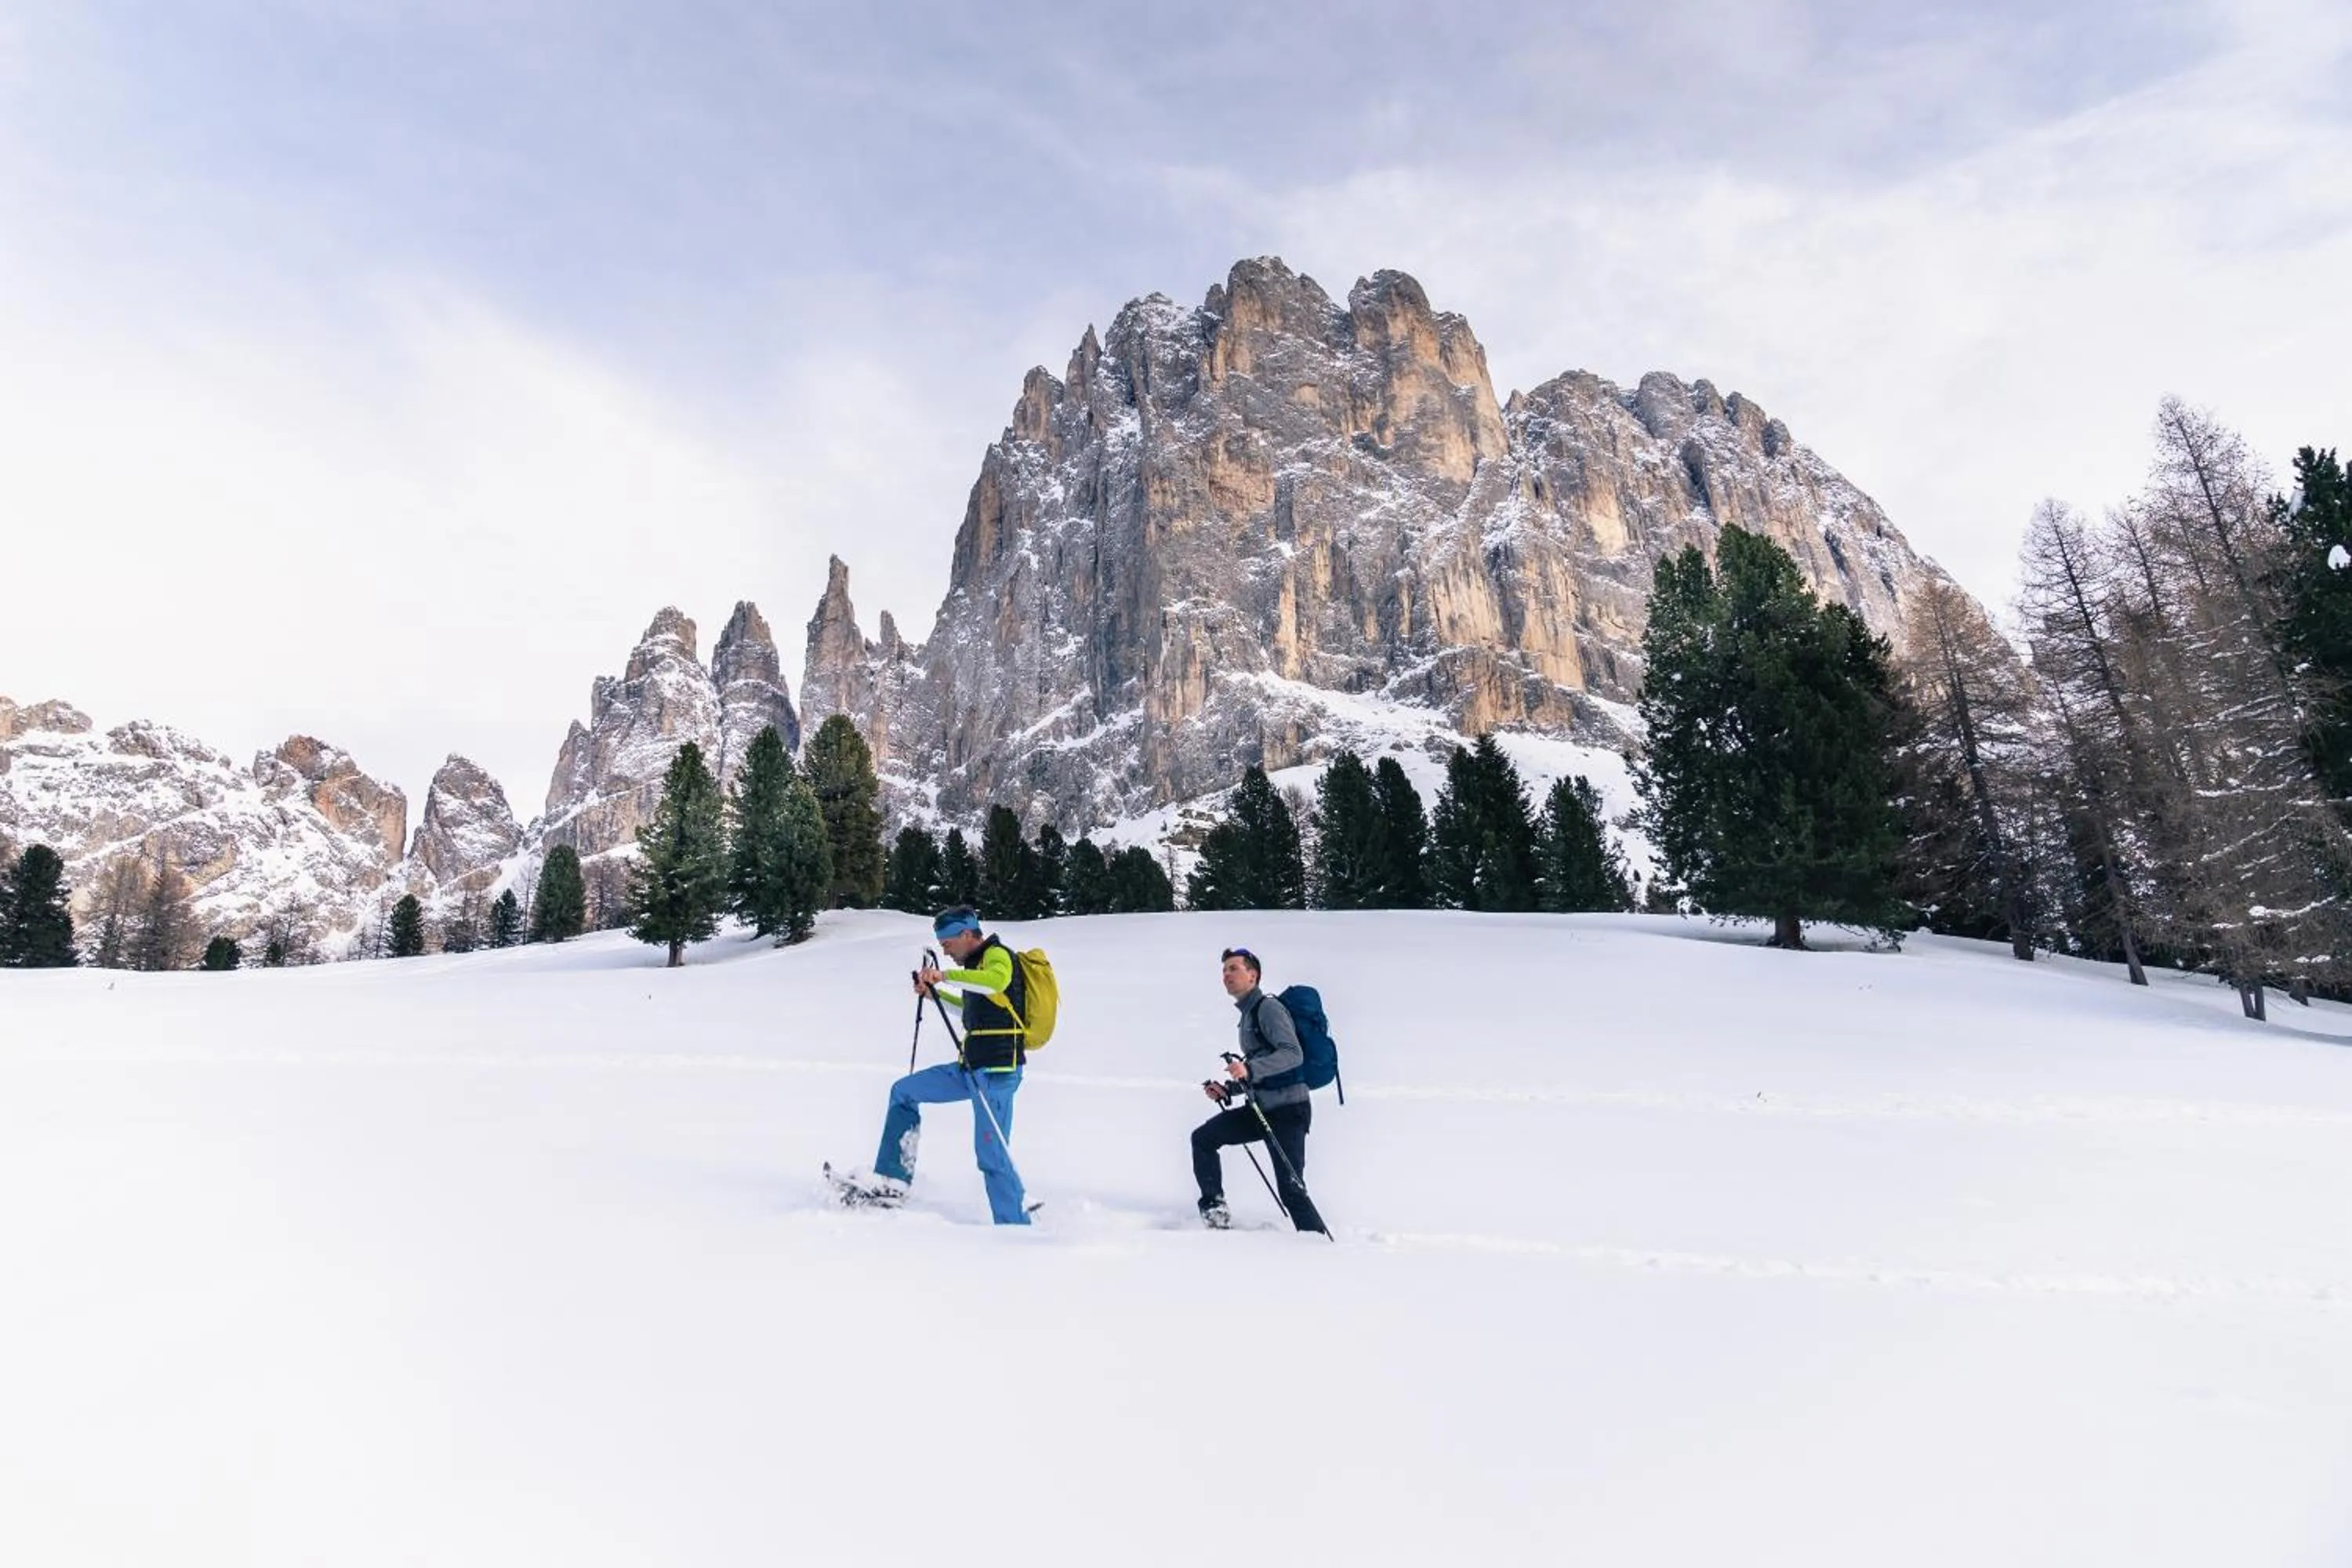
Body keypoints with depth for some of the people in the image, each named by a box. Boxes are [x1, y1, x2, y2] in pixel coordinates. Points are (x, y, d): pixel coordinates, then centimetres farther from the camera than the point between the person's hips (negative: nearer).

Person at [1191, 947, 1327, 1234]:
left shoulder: (1268, 1007, -11)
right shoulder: (1248, 1014, 18)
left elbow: (1293, 1055, -25)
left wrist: (1249, 1069, -36)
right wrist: (1228, 1089, 11)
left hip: (1288, 1108, -9)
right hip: (1261, 1108, 9)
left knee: (1290, 1188, -10)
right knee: (1203, 1138, 4)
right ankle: (1214, 1210, 10)